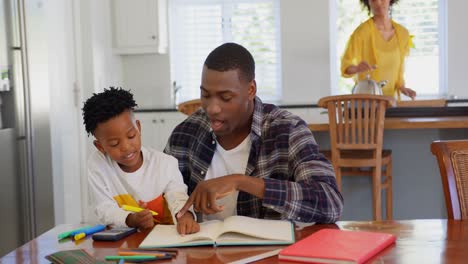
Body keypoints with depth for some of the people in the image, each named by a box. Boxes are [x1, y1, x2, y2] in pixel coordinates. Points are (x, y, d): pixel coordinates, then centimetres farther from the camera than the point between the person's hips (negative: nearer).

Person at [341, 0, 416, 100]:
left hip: (391, 97, 4)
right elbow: (345, 66, -12)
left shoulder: (402, 33, 5)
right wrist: (357, 68, -32)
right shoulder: (362, 31, -10)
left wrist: (402, 87, -1)